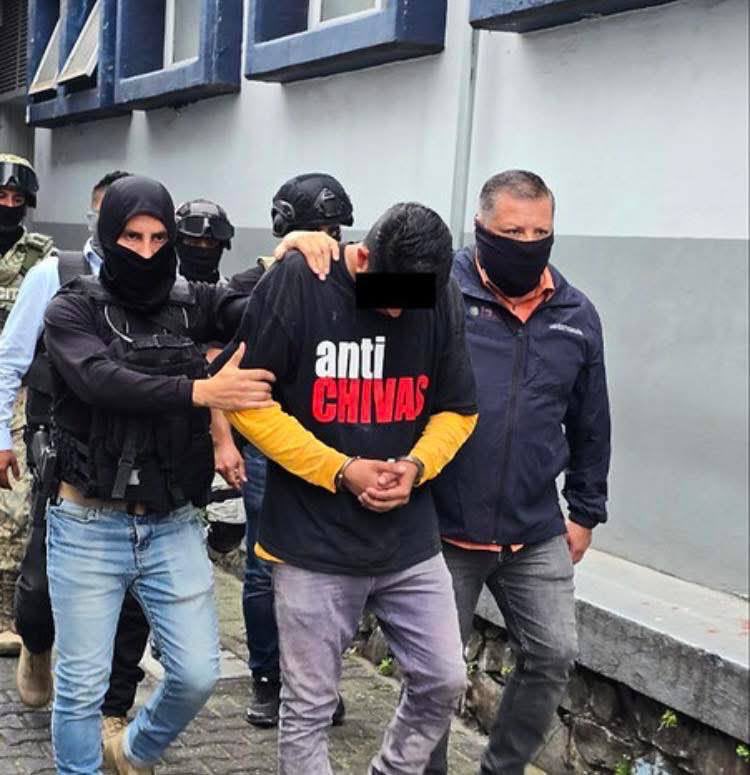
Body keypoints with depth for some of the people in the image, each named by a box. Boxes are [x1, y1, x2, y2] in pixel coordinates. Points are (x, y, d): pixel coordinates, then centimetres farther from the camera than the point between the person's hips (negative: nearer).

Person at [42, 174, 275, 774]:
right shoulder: (72, 310, -4)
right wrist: (200, 391, -33)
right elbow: (101, 380, -22)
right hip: (89, 528, -3)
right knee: (83, 685, 6)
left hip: (174, 527, 3)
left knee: (198, 675, 6)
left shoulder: (191, 303, 5)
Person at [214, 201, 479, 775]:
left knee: (444, 682, 10)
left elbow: (457, 410, 7)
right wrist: (341, 471, -17)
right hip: (314, 544, -3)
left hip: (411, 542, 4)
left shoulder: (442, 298, -2)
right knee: (309, 708, 6)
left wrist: (416, 464, -13)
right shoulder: (296, 285, -13)